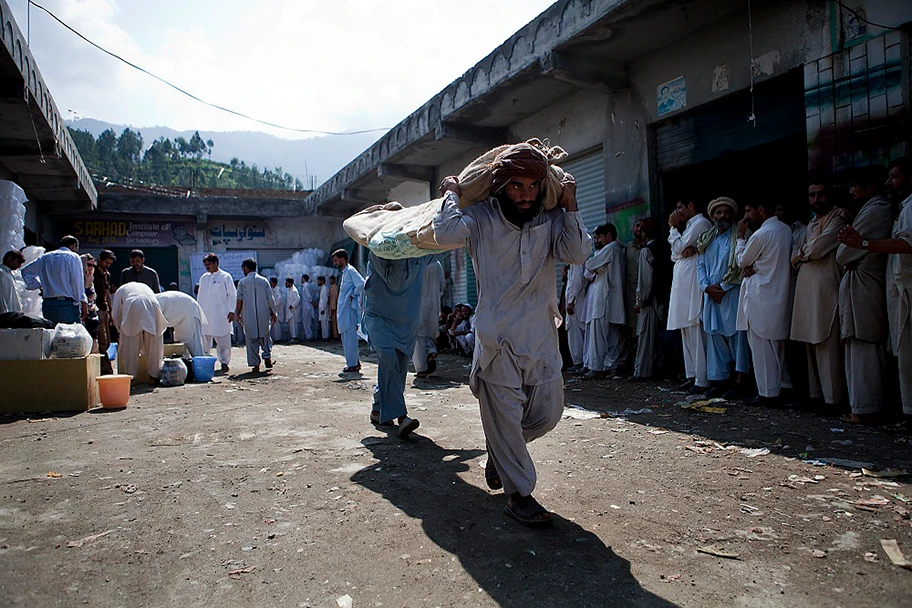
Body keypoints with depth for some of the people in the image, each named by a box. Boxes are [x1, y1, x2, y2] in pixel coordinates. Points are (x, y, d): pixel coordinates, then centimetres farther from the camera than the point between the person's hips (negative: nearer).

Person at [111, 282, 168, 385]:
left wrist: (120, 328, 43)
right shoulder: (145, 286, 42)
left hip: (133, 307, -2)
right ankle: (154, 376, 13)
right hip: (152, 306, 2)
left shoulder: (121, 289, 35)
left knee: (130, 346, 8)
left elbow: (115, 314, 29)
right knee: (153, 345, 11)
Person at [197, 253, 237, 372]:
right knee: (204, 340, 4)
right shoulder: (203, 278, 15)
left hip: (221, 315, -4)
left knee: (223, 340, -2)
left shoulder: (225, 277, 0)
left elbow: (232, 295, -1)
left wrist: (231, 311, -8)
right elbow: (200, 296, 20)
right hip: (204, 315, 4)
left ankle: (224, 362, 6)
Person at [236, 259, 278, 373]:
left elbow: (240, 300, -2)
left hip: (249, 316, -2)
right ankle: (267, 356, 1)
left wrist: (238, 313, 10)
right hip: (263, 314, 2)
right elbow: (271, 299, 3)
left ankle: (255, 364, 4)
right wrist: (273, 313, 12)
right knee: (265, 336, 17)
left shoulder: (242, 282, -3)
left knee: (251, 339, 5)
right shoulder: (264, 281, 3)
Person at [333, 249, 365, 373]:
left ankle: (352, 364, -5)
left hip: (349, 308, -10)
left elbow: (362, 284, -24)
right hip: (344, 308, 10)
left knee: (350, 336, -8)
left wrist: (352, 295, -14)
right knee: (346, 336, 14)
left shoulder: (350, 270, -11)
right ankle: (354, 361, 20)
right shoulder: (345, 272, 19)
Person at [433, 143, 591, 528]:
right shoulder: (482, 219, -2)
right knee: (504, 414, 2)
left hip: (541, 337, 4)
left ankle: (499, 452, 38)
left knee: (548, 412, 11)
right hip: (497, 336, -4)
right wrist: (451, 195, -6)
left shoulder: (551, 220, 7)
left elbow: (576, 253, -7)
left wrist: (570, 207, -7)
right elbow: (447, 233, -20)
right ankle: (518, 494, 17)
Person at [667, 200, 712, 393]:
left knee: (696, 331, -12)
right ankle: (692, 375, 17)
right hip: (682, 285, 10)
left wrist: (673, 228, 2)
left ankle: (702, 380, -11)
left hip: (692, 285, -10)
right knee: (686, 331, 11)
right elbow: (674, 255, 18)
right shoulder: (690, 225, 24)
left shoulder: (701, 223, -5)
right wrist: (686, 250, -3)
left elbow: (679, 248, -11)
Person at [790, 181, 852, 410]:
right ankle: (817, 394, 14)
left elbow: (816, 249, -14)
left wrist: (801, 251, 6)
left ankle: (834, 398, -5)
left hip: (826, 290, -8)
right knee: (812, 345, 8)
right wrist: (805, 252, -5)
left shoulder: (839, 217, -3)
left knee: (828, 345, -8)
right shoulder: (812, 223, 23)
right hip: (808, 290, 8)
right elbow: (796, 257, 16)